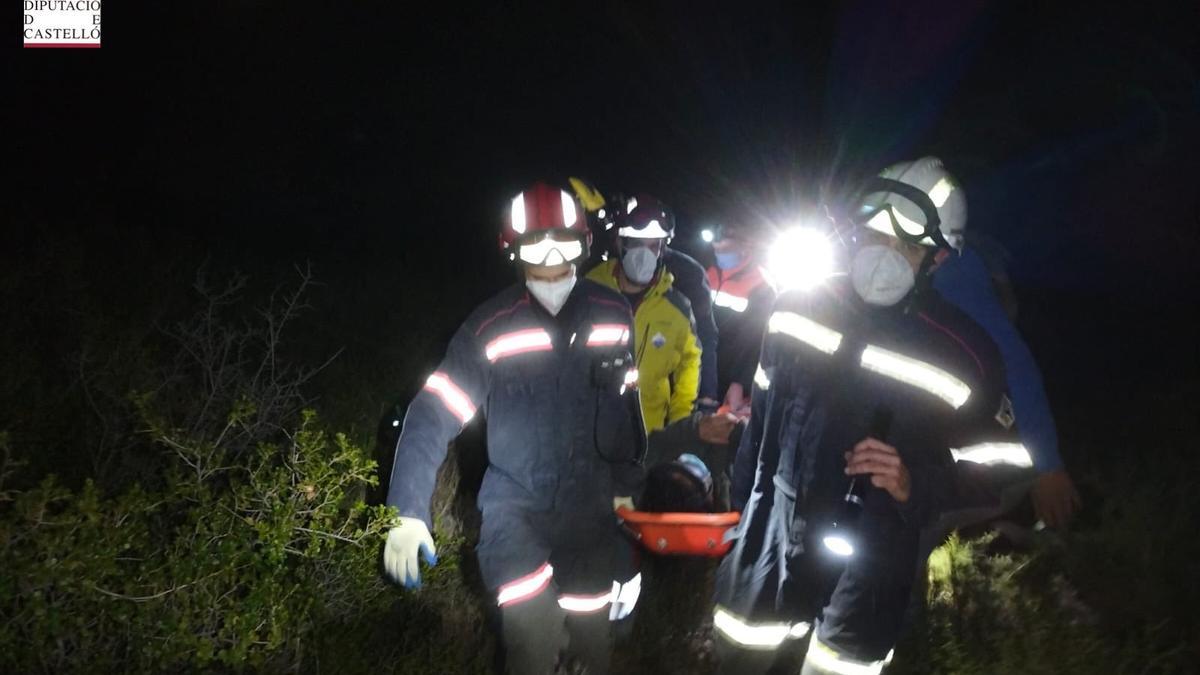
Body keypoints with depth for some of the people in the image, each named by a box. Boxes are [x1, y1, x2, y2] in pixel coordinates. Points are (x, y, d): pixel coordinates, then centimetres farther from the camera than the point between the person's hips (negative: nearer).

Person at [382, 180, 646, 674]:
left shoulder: (612, 316, -3)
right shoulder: (491, 328, -14)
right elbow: (433, 415, -18)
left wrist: (626, 482, 16)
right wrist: (407, 513, -26)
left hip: (589, 508, 4)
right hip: (515, 505, -3)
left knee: (589, 633, 16)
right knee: (534, 631, -21)